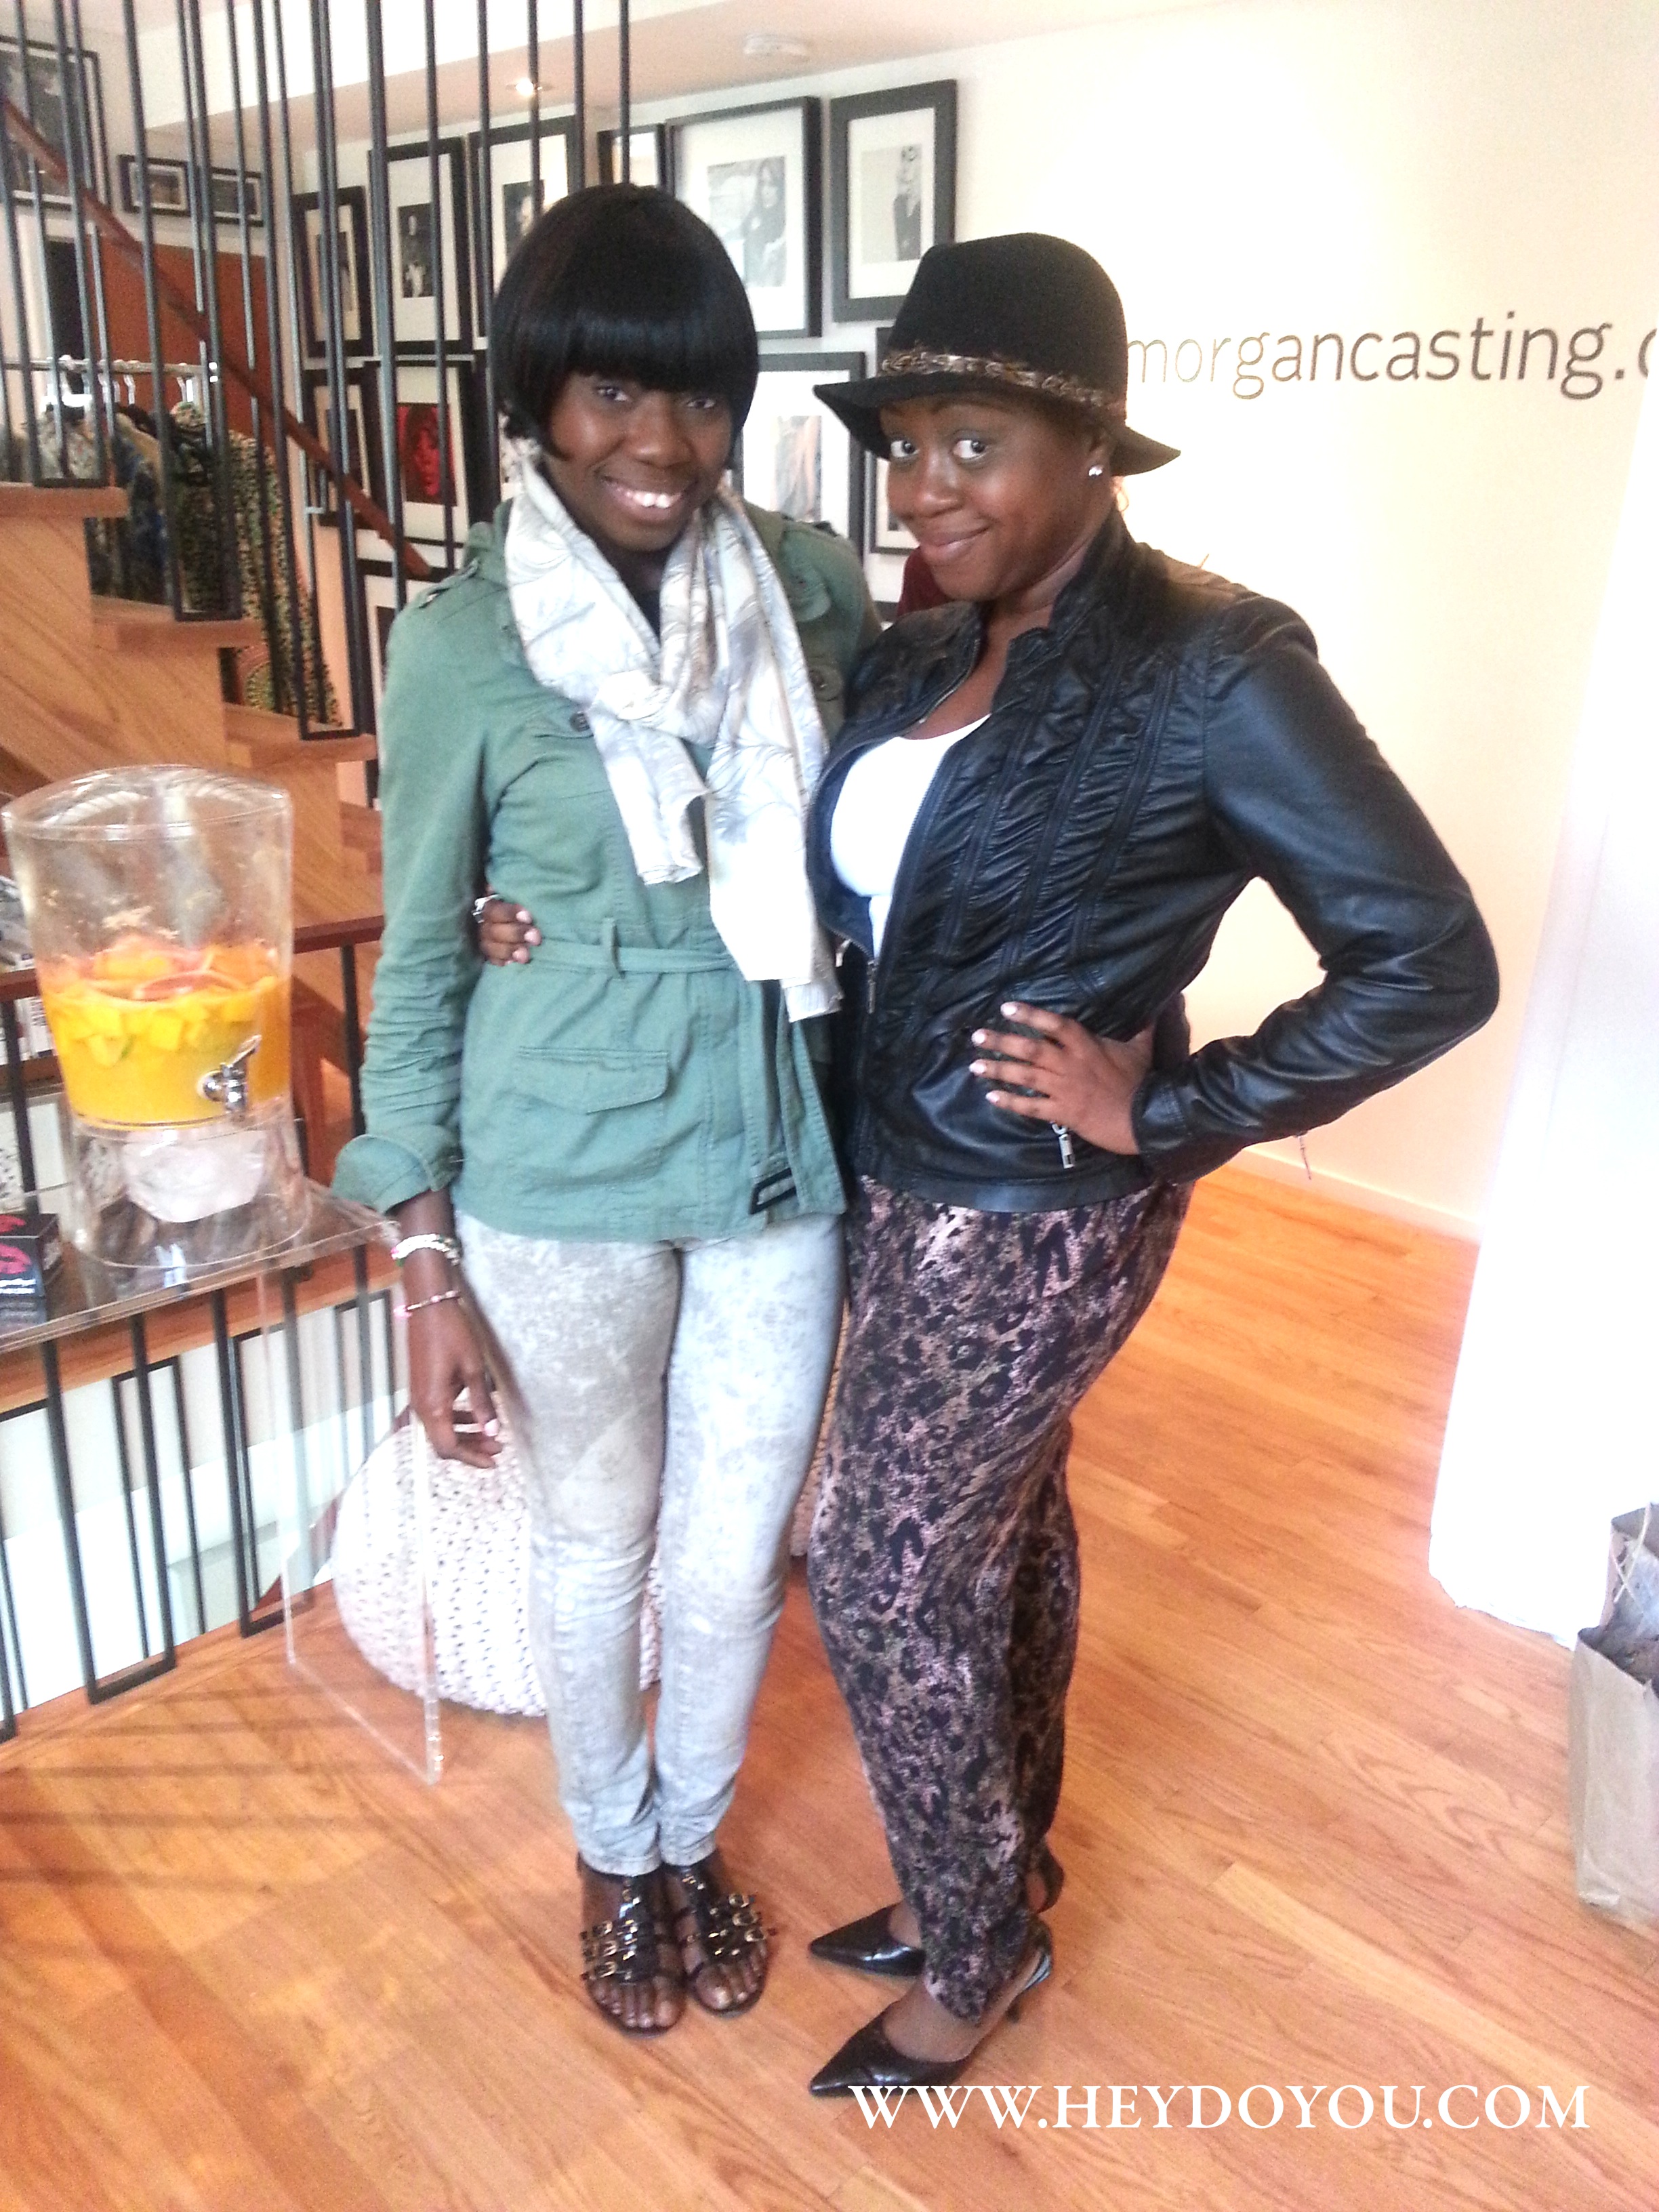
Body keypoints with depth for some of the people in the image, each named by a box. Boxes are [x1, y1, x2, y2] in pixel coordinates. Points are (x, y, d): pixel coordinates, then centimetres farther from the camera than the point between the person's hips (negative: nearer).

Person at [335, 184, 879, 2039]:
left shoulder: (810, 584, -3)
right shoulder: (462, 642, -11)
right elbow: (419, 956, -6)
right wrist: (427, 1269, -7)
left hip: (782, 1153, 3)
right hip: (563, 1177, -2)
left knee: (739, 1548, 17)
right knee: (597, 1544, 18)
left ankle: (695, 1835, 47)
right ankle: (613, 1855, 47)